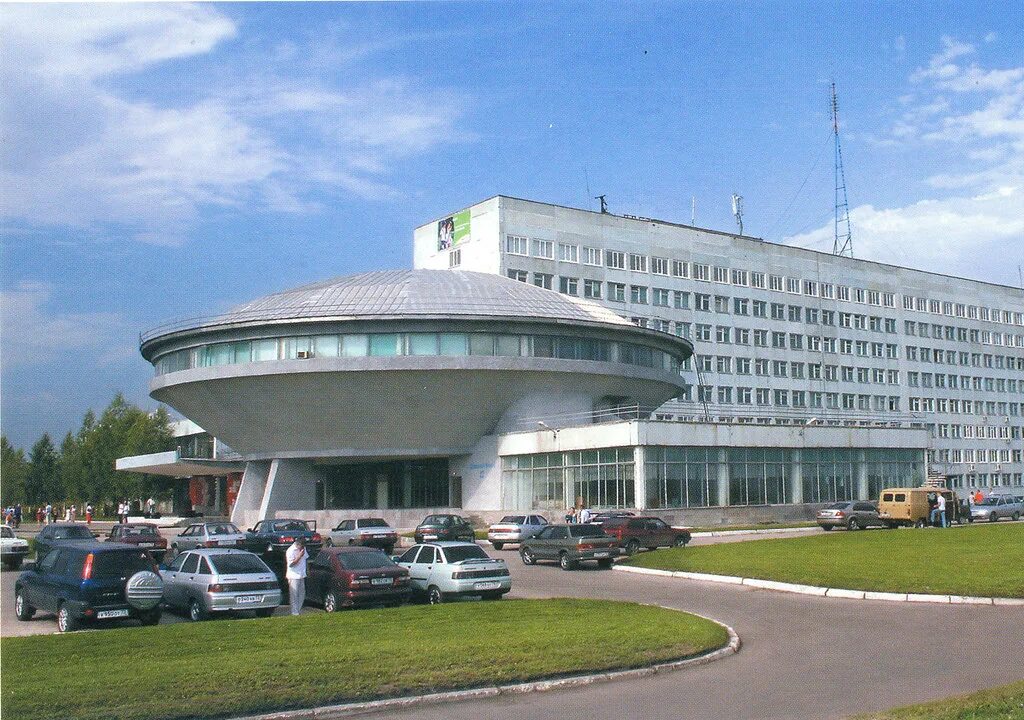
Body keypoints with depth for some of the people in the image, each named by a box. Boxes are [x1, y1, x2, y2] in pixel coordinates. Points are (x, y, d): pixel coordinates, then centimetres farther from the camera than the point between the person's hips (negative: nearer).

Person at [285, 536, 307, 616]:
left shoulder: (303, 548, 7)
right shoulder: (291, 551, -17)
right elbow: (291, 564, -19)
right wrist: (299, 556, -25)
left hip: (302, 575, 7)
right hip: (294, 576, -7)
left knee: (302, 594, 10)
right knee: (294, 595, -3)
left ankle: (299, 609, 20)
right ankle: (294, 612, 2)